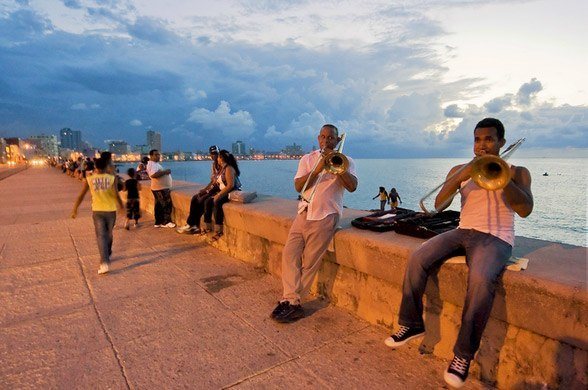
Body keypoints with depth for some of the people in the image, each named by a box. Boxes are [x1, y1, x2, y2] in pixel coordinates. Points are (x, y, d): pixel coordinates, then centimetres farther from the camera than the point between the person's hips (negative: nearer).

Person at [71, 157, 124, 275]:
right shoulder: (112, 178, -6)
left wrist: (75, 209, 8)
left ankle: (105, 263, -15)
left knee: (101, 236, -2)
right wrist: (121, 206, -1)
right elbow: (116, 195, -15)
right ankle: (107, 256, 38)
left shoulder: (89, 179, -2)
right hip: (111, 210, 0)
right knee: (109, 234, 19)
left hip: (97, 211, 0)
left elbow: (81, 195, -1)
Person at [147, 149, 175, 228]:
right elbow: (153, 175, -32)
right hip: (161, 188, -11)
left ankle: (158, 222, 19)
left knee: (159, 206, 13)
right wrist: (165, 172, -25)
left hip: (162, 188, 11)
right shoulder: (152, 164, -15)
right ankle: (166, 222, 1)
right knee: (167, 205, -6)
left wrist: (165, 172, 13)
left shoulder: (155, 164, 18)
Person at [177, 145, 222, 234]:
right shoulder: (213, 165, 12)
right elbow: (213, 180, 15)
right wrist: (205, 189, 0)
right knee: (194, 198, -5)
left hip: (220, 189, -9)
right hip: (213, 188, 9)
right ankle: (192, 224, -4)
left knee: (201, 200, -21)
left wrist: (207, 190, -18)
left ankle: (192, 225, -5)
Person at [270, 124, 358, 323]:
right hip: (304, 212, 4)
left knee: (310, 262, -4)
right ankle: (292, 303, 2)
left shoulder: (345, 162, 7)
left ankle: (290, 301, 9)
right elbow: (298, 186, 0)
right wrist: (317, 170, -13)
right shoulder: (307, 159, 13)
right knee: (289, 254, -5)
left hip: (326, 216, -4)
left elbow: (352, 186, -10)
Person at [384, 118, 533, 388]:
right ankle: (411, 325, -4)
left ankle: (464, 354, -19)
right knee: (417, 260, -21)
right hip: (463, 232, 4)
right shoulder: (459, 170, 14)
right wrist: (459, 178, -16)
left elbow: (525, 209, -11)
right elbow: (439, 205, 0)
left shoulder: (517, 172, 7)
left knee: (481, 279, -35)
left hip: (496, 238, -3)